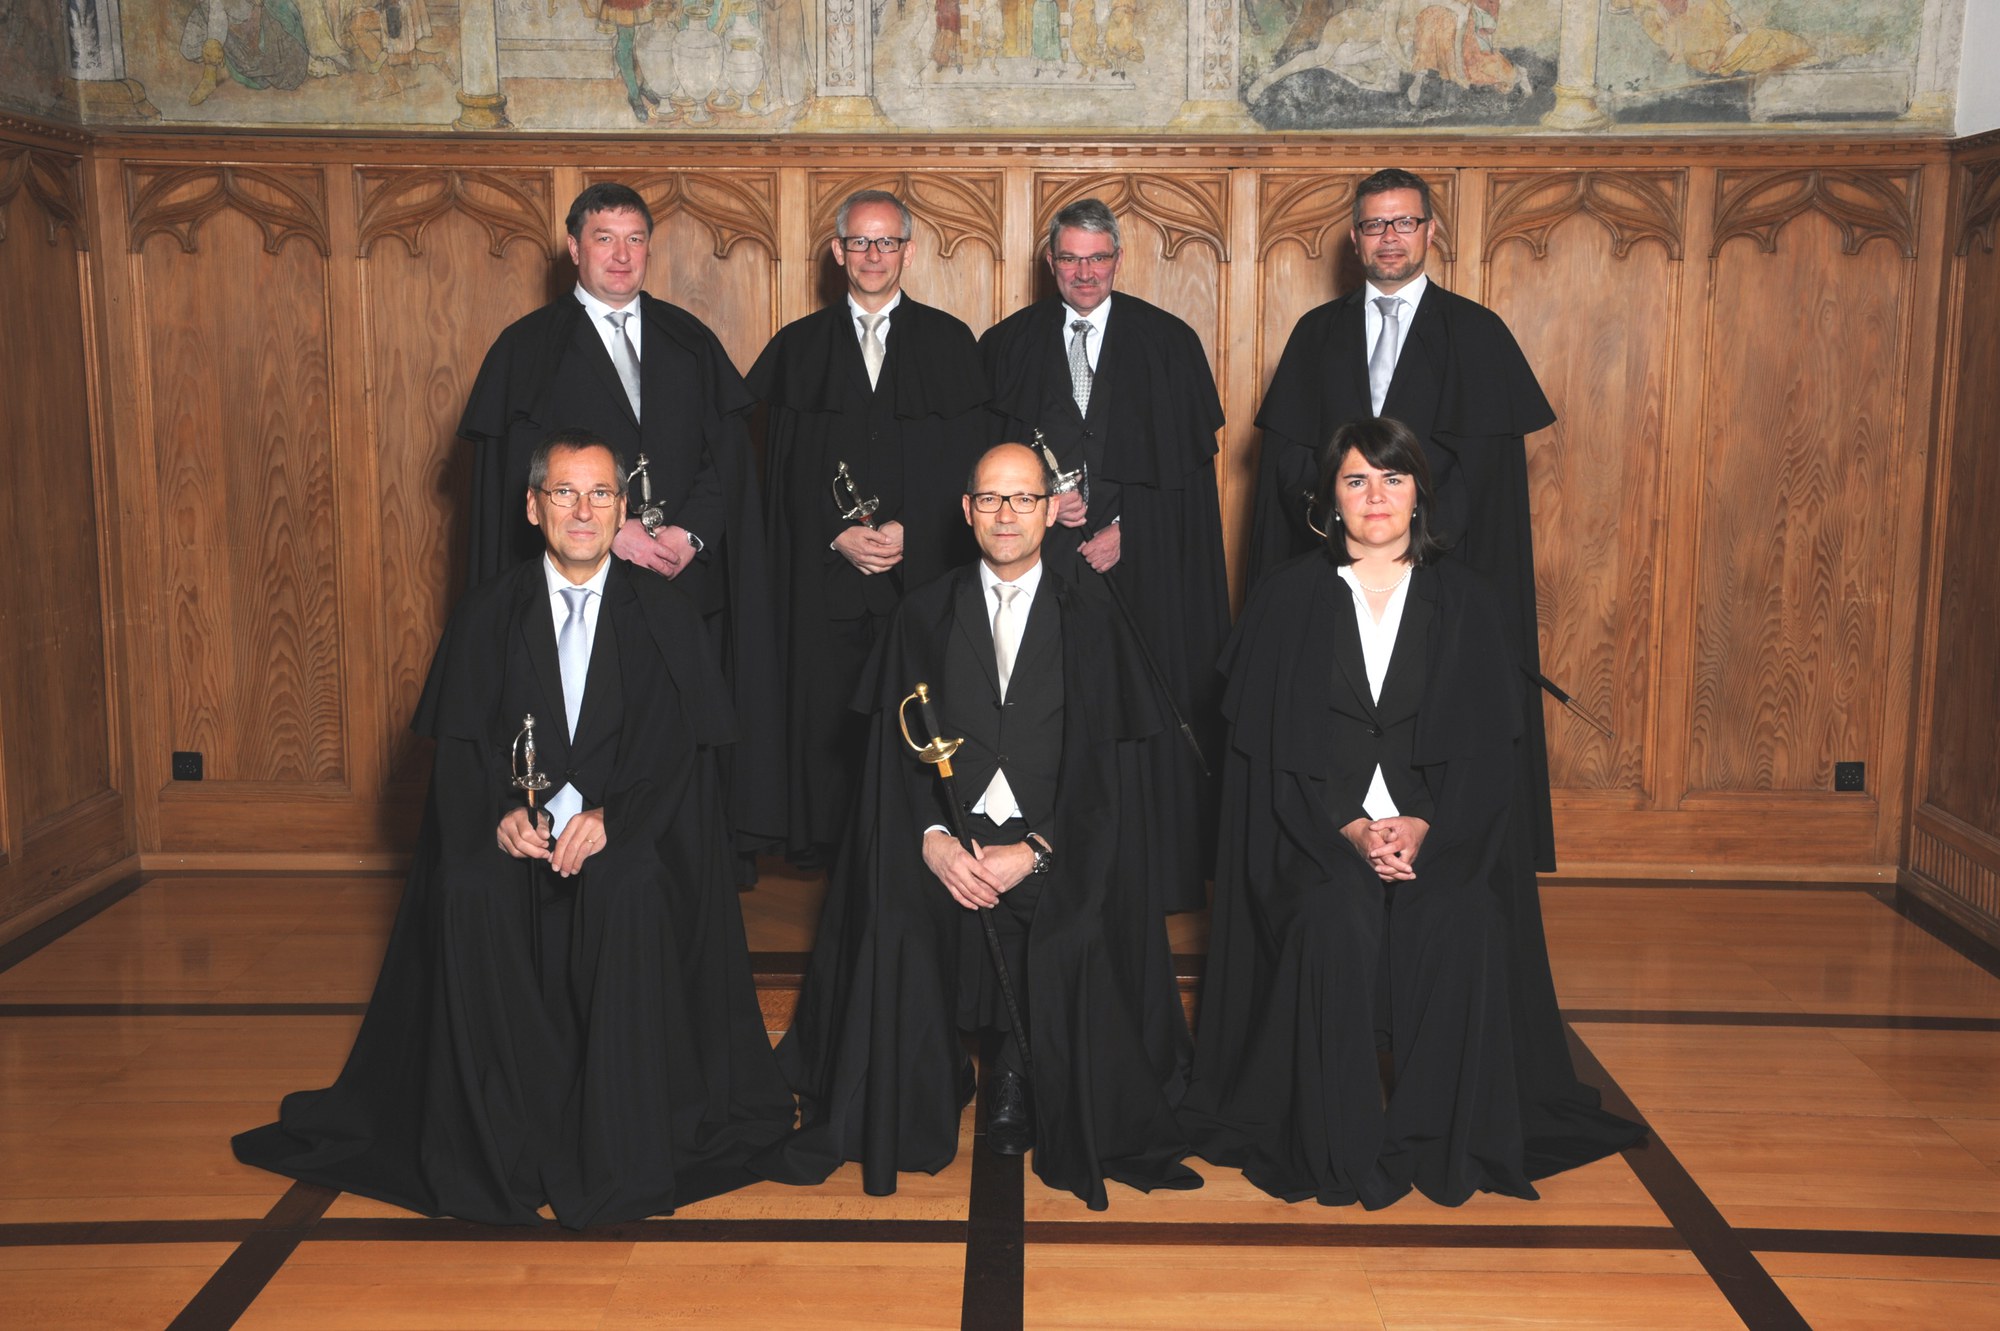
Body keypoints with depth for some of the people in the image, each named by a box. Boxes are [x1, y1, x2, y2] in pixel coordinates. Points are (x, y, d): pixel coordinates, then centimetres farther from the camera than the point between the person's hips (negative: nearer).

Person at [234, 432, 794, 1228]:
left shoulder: (665, 616, 7)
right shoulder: (487, 616, 10)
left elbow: (679, 746, -2)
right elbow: (460, 747, 4)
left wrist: (606, 819, -20)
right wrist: (500, 815, -18)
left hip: (629, 833, -1)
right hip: (514, 829, 1)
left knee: (623, 891, -34)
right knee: (471, 893, -31)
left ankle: (619, 1157, -23)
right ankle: (494, 1154, -19)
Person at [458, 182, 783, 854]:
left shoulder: (691, 341, 14)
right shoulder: (527, 347, 5)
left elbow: (729, 452, 7)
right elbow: (518, 472, -3)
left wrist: (689, 533, -9)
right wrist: (612, 532, -13)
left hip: (689, 579, 2)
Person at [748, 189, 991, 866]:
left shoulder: (949, 342, 8)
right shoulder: (797, 348, 10)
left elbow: (965, 459, 2)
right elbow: (784, 472, 6)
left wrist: (908, 531, -10)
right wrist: (839, 538, -8)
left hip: (923, 566, -1)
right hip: (823, 571, 1)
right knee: (826, 716, 2)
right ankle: (827, 851, 13)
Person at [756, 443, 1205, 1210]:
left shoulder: (1090, 626, 9)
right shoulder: (923, 617, 12)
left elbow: (1107, 764, 0)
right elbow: (892, 747, 5)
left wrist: (1033, 851, -15)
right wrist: (931, 839, -13)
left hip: (1055, 846, -1)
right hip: (941, 841, 1)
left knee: (1071, 941, -30)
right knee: (896, 927, -26)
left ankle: (1019, 1081, -3)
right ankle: (897, 1124, -6)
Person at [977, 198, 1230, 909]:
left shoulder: (1168, 342, 7)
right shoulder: (1008, 344, 11)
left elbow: (1189, 460, 3)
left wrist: (1126, 527, -7)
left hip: (1143, 563, -1)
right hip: (1040, 558, 1)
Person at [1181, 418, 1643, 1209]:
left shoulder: (1461, 598, 10)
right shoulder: (1290, 597, 7)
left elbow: (1483, 739, 3)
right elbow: (1275, 738, -1)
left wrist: (1422, 827, -15)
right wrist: (1351, 828, -15)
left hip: (1440, 825, 1)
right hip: (1318, 826, -1)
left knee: (1462, 928, -29)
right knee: (1339, 924, -31)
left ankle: (1441, 1143, -12)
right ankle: (1340, 1147, -16)